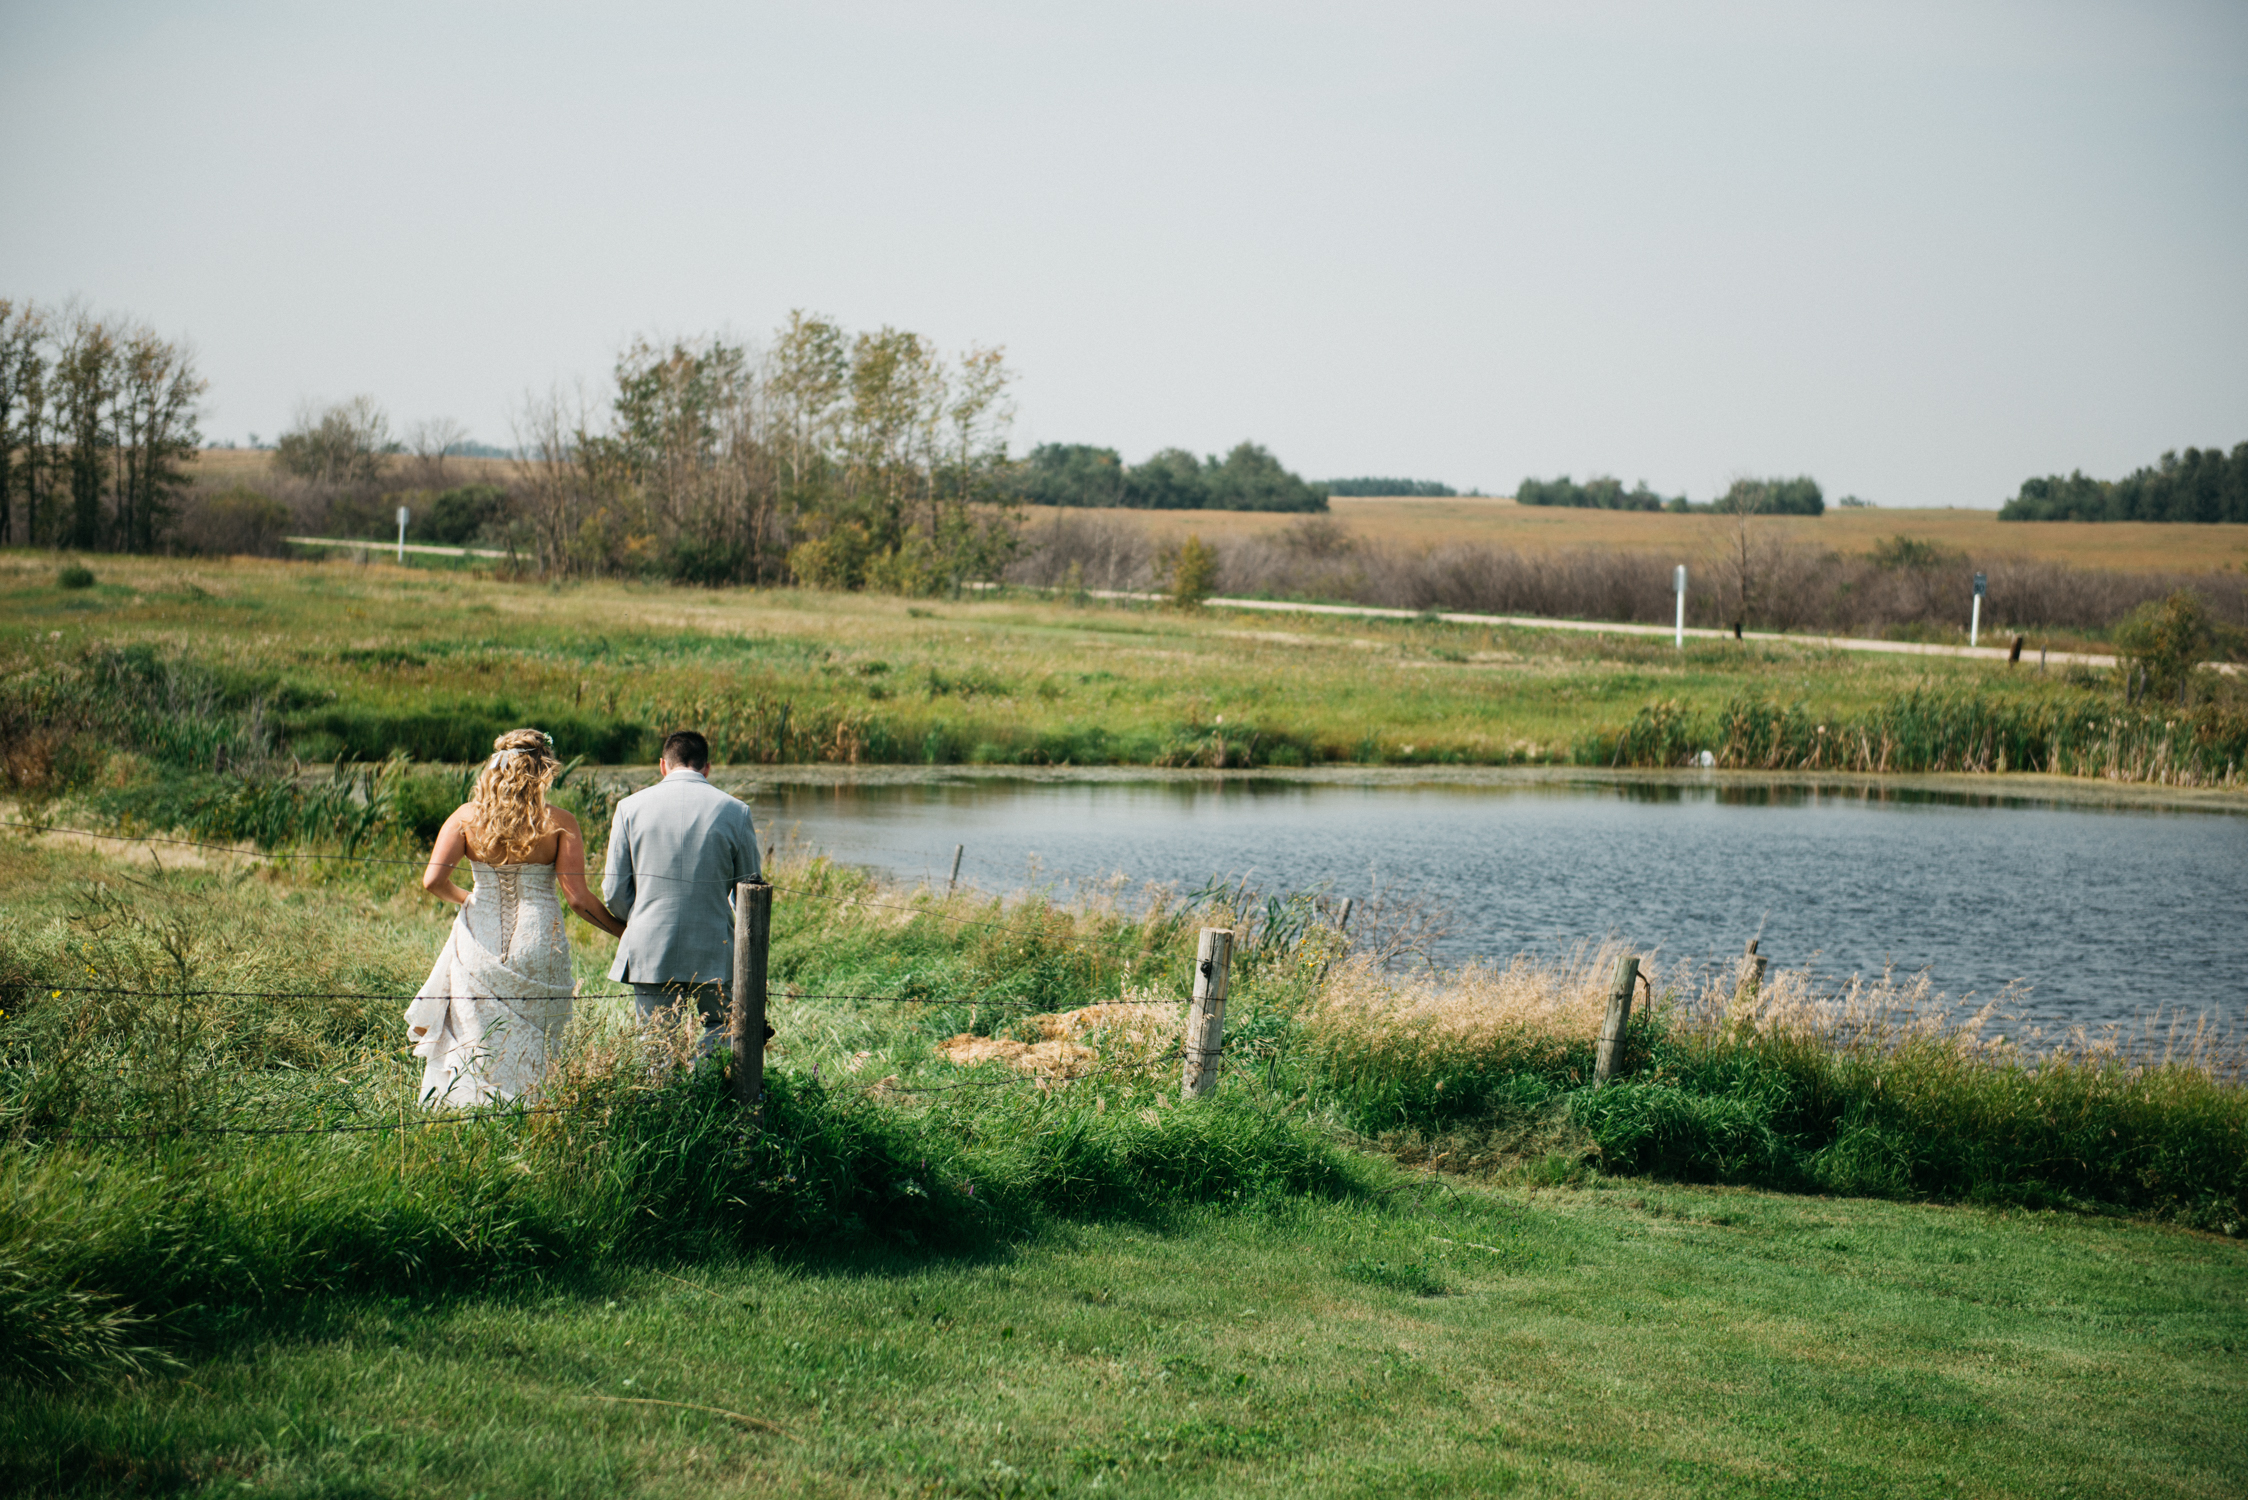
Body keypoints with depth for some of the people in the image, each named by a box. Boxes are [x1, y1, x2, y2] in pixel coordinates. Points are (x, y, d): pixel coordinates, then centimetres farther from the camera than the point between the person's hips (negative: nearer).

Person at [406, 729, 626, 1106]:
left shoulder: (468, 816, -1)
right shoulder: (559, 824, -6)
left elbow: (433, 880, -7)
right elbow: (578, 899, -10)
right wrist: (624, 931, 3)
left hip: (480, 944, 2)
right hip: (538, 944, -2)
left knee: (475, 1045, 9)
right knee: (532, 1052, 8)